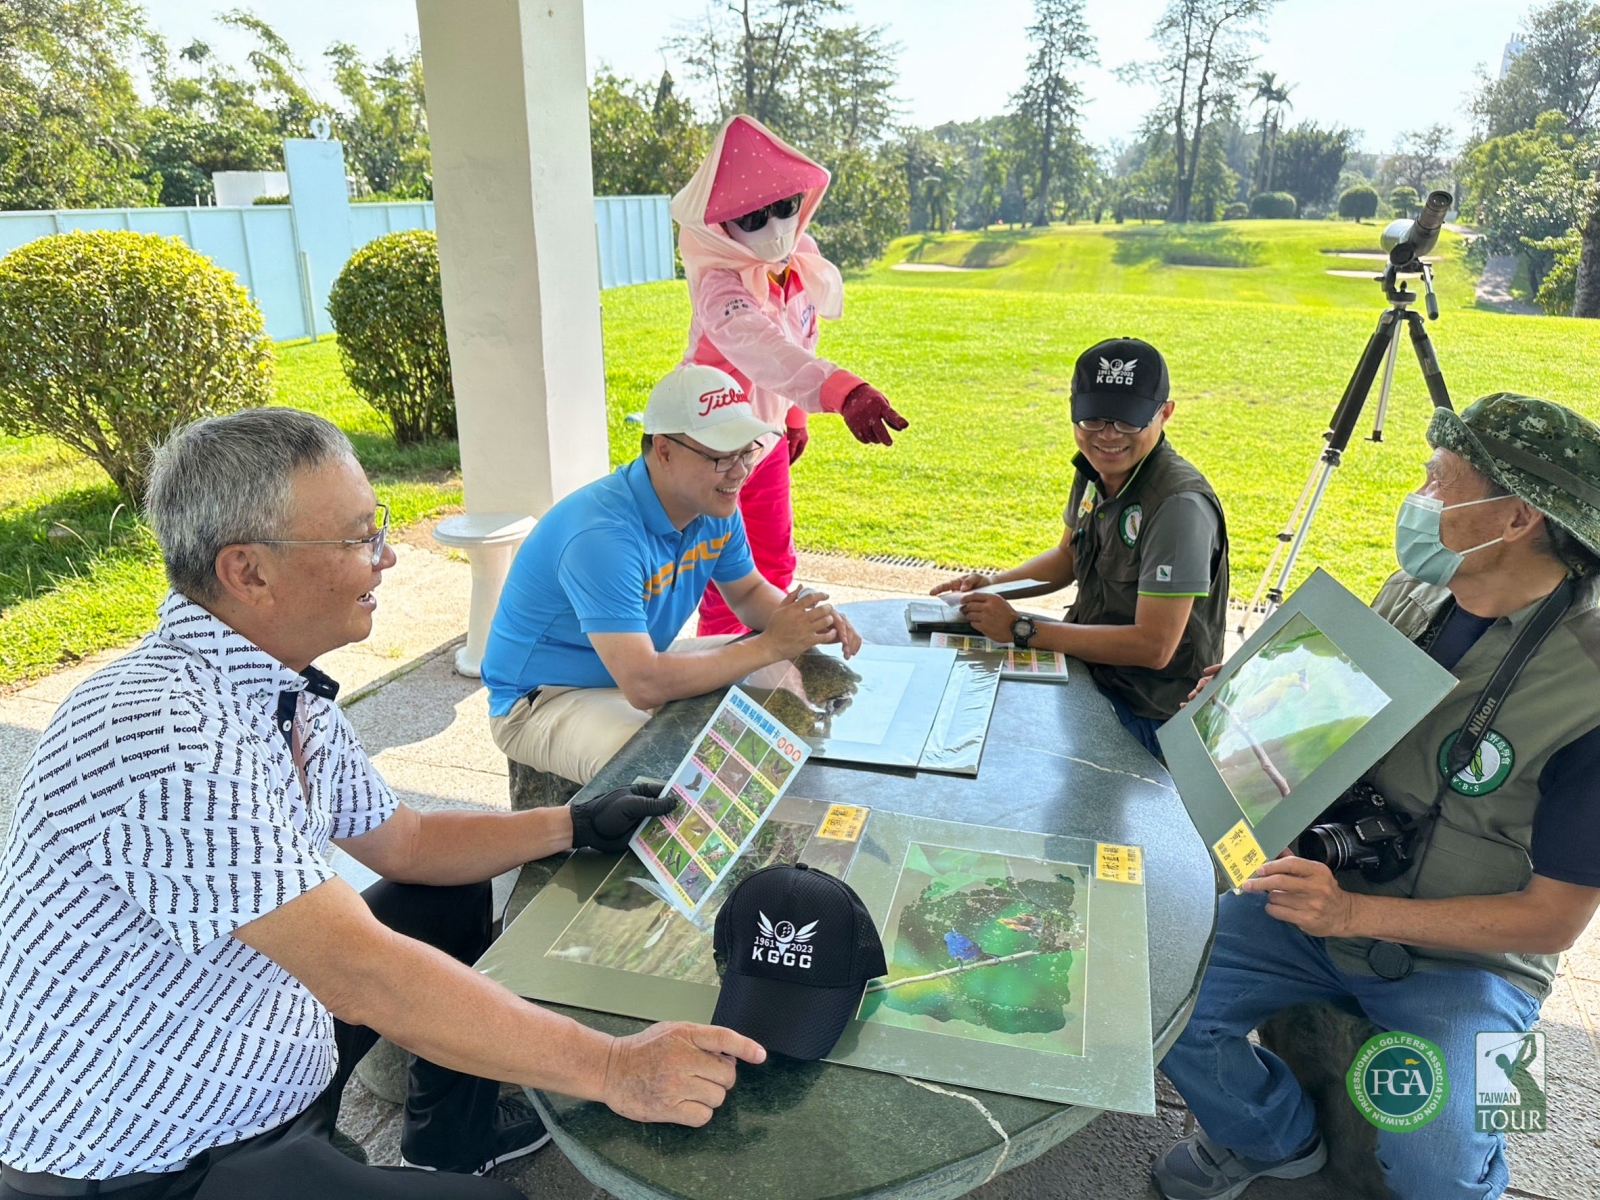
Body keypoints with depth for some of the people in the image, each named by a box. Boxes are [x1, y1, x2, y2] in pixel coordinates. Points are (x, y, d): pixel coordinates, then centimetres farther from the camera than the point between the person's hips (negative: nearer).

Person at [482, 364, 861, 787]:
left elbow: (748, 593, 11)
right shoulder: (602, 535, -33)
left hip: (642, 661, 9)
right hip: (544, 700, -8)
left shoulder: (714, 506, -6)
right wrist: (770, 646, -31)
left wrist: (800, 620, -13)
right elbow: (644, 685, -39)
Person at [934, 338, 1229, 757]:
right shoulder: (1095, 470, -1)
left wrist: (1020, 629, -26)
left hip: (1147, 714, -8)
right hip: (1090, 665, 8)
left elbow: (1153, 646, -28)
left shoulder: (1179, 506, -26)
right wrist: (992, 584, 1)